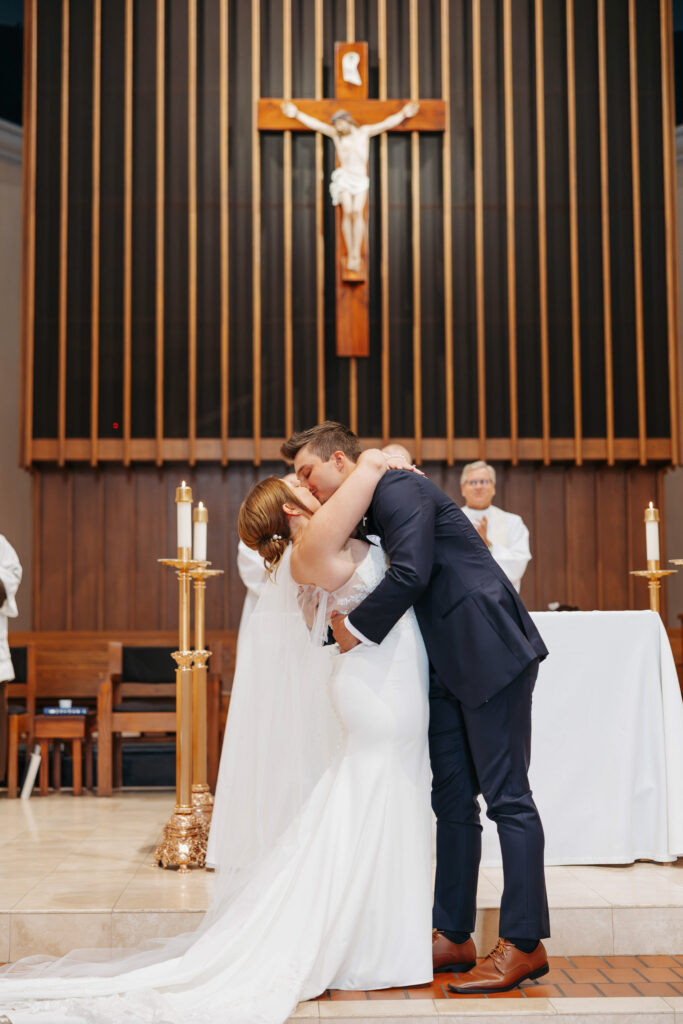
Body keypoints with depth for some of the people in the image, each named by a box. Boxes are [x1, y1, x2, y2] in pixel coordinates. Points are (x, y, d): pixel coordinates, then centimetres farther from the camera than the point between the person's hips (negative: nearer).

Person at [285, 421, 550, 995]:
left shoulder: (399, 490, -11)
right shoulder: (368, 515, 19)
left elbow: (411, 573, -24)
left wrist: (357, 628, -13)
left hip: (490, 652, -10)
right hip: (449, 664, 10)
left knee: (506, 795, -7)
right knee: (452, 799, 10)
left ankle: (524, 945, -2)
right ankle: (454, 938, 16)